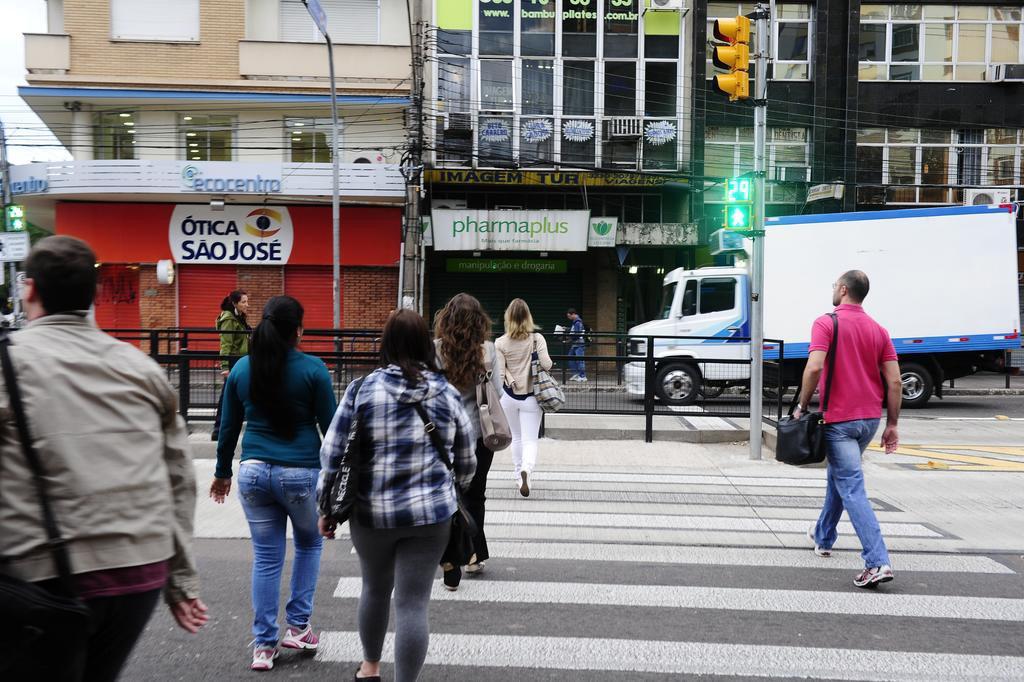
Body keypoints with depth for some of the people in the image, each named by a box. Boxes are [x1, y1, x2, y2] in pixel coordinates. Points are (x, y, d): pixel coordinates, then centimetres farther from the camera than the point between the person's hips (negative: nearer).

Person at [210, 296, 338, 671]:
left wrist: (222, 472, 22)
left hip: (254, 471, 3)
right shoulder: (313, 369, -9)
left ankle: (263, 645, 16)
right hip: (301, 473, -3)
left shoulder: (241, 368, 3)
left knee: (266, 557, 11)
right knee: (309, 544, 22)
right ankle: (298, 626, 23)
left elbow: (229, 427, 10)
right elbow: (330, 426, -5)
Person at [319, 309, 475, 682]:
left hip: (371, 512, 1)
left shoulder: (362, 389, -5)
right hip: (430, 513, -1)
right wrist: (447, 497, 25)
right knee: (413, 603, 4)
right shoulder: (448, 394, 0)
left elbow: (332, 455, -3)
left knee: (375, 589, 23)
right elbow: (466, 463, 7)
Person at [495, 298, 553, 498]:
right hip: (531, 397, -2)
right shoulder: (537, 339, -8)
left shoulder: (500, 343, -8)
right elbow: (546, 364, -14)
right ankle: (526, 470, -25)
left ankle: (519, 476, 28)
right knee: (530, 440, 1)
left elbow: (499, 373, -9)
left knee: (516, 437, 20)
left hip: (509, 397, 2)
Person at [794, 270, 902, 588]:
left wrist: (802, 406, -12)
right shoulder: (878, 330, 7)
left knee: (852, 488, -7)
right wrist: (892, 425, 7)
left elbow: (814, 367, -23)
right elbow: (894, 382, 3)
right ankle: (823, 536, 40)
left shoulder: (826, 323, -10)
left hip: (839, 419, -7)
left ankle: (878, 562, -16)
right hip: (870, 418, 7)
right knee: (838, 475, 24)